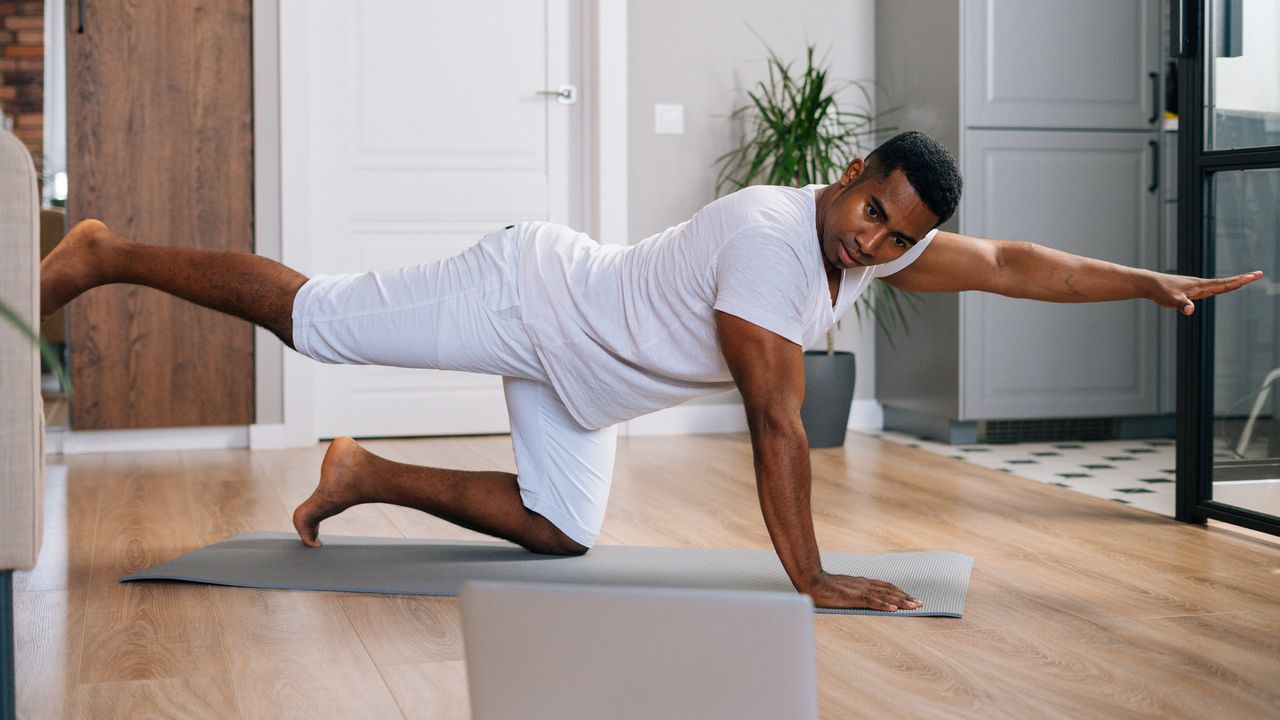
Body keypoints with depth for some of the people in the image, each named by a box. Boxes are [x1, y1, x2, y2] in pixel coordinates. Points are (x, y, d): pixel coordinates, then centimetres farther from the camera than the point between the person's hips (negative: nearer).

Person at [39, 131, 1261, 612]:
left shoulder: (879, 247, -7)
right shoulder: (771, 236, -33)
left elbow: (1010, 264, 1)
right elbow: (775, 424, -33)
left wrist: (1157, 284, -5)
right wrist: (811, 576, -29)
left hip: (578, 369, 8)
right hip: (528, 294, -8)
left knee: (557, 529, 10)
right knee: (299, 311, 1)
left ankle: (364, 477, 23)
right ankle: (102, 254, 18)